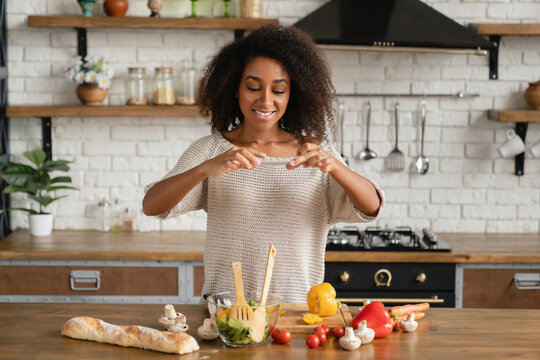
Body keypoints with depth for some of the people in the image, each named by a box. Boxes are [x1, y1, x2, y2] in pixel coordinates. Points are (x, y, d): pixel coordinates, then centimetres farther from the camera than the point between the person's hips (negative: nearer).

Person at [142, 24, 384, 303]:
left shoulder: (316, 152, 8)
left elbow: (370, 208, -2)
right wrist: (206, 169, -23)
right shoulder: (210, 149, 6)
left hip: (299, 310, 1)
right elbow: (152, 206, -6)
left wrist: (333, 166, -21)